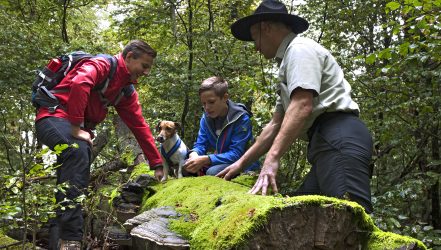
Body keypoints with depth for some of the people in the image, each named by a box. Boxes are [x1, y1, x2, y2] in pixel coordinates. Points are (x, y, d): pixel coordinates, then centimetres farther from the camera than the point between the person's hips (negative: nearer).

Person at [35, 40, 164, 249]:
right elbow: (79, 84, -33)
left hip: (75, 128, 10)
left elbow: (140, 127, 13)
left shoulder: (127, 90, 14)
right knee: (78, 153, -34)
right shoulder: (102, 65, -11)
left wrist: (157, 165, 10)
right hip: (53, 117, -10)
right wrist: (76, 127, -31)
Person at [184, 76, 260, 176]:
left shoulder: (241, 118, -20)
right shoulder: (206, 118, 0)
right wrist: (194, 155, -24)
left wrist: (205, 160, -33)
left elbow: (236, 154, -25)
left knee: (214, 172, -34)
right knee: (186, 166, -12)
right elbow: (200, 145, 2)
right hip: (221, 162, 6)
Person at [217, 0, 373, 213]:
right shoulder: (289, 61, 30)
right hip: (329, 144, 11)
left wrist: (272, 158, -23)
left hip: (339, 139, -10)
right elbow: (276, 124, 30)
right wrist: (242, 163, 27)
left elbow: (302, 106, -17)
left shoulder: (299, 48, 0)